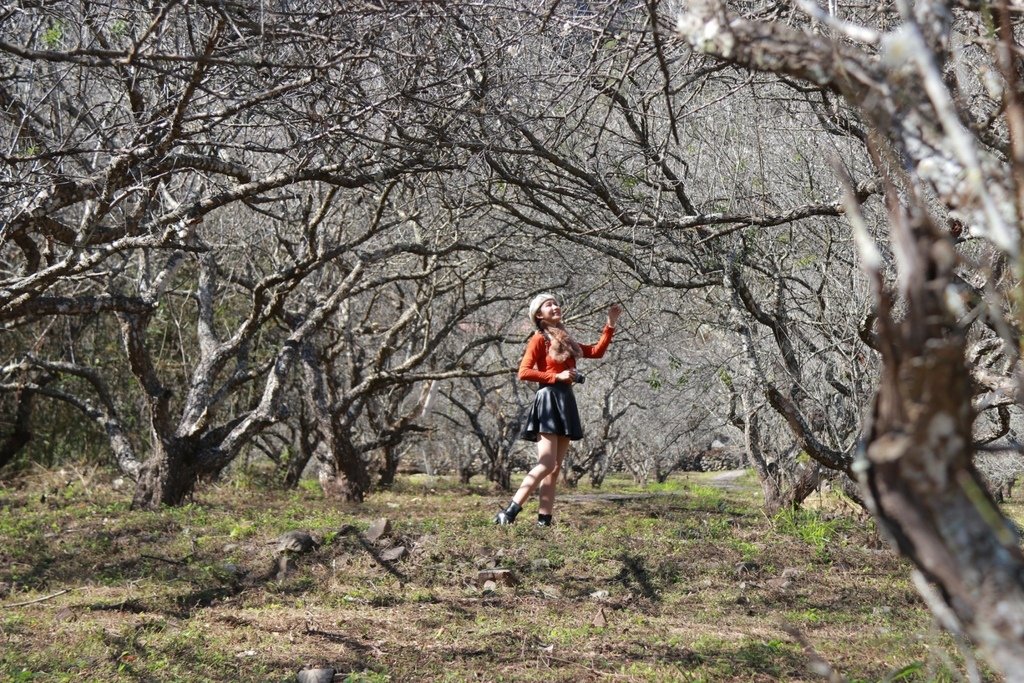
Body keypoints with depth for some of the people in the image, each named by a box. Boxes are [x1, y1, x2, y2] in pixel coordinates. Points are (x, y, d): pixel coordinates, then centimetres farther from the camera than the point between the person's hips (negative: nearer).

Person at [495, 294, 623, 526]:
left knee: (555, 468, 3)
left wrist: (610, 325, 15)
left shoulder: (566, 340, 20)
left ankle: (544, 521, 2)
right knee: (546, 464, -17)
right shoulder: (539, 339, -2)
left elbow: (597, 351, 20)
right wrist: (556, 377, -14)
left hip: (566, 402, 8)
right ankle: (508, 513, -19)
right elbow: (524, 372, -11)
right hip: (549, 400, -8)